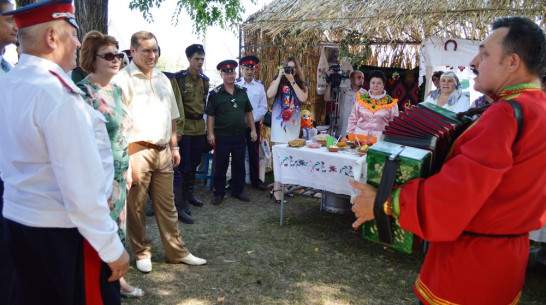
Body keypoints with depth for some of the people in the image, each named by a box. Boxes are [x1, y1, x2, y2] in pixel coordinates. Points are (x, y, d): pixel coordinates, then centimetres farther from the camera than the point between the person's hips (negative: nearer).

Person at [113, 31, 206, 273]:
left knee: (167, 205, 12)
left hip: (162, 151, 6)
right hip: (137, 151, -6)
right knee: (136, 207, 6)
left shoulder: (162, 79, 16)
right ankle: (142, 253, 22)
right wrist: (128, 158, -17)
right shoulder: (123, 79, -6)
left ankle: (177, 251, 22)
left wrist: (174, 146, 15)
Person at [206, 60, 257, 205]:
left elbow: (248, 112, 13)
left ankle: (237, 191, 26)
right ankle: (218, 193, 17)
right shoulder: (215, 94, -5)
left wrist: (253, 130, 8)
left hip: (239, 135, 4)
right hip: (222, 136, -4)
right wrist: (210, 133, -11)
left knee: (239, 165, 12)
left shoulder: (242, 92, 7)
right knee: (220, 166, 4)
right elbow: (210, 115, -6)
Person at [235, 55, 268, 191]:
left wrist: (252, 120, -8)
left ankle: (255, 180, 19)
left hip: (254, 123, 2)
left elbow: (263, 107, 3)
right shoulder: (235, 84, -1)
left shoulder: (260, 86, 4)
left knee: (254, 153, 7)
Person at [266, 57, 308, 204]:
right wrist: (279, 77, -12)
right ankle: (276, 189, -11)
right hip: (280, 120, -4)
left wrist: (292, 81, -11)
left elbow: (303, 98, -9)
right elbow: (269, 95, -13)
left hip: (294, 121, 4)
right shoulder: (278, 80, 3)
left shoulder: (302, 83, 10)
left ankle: (284, 184, 17)